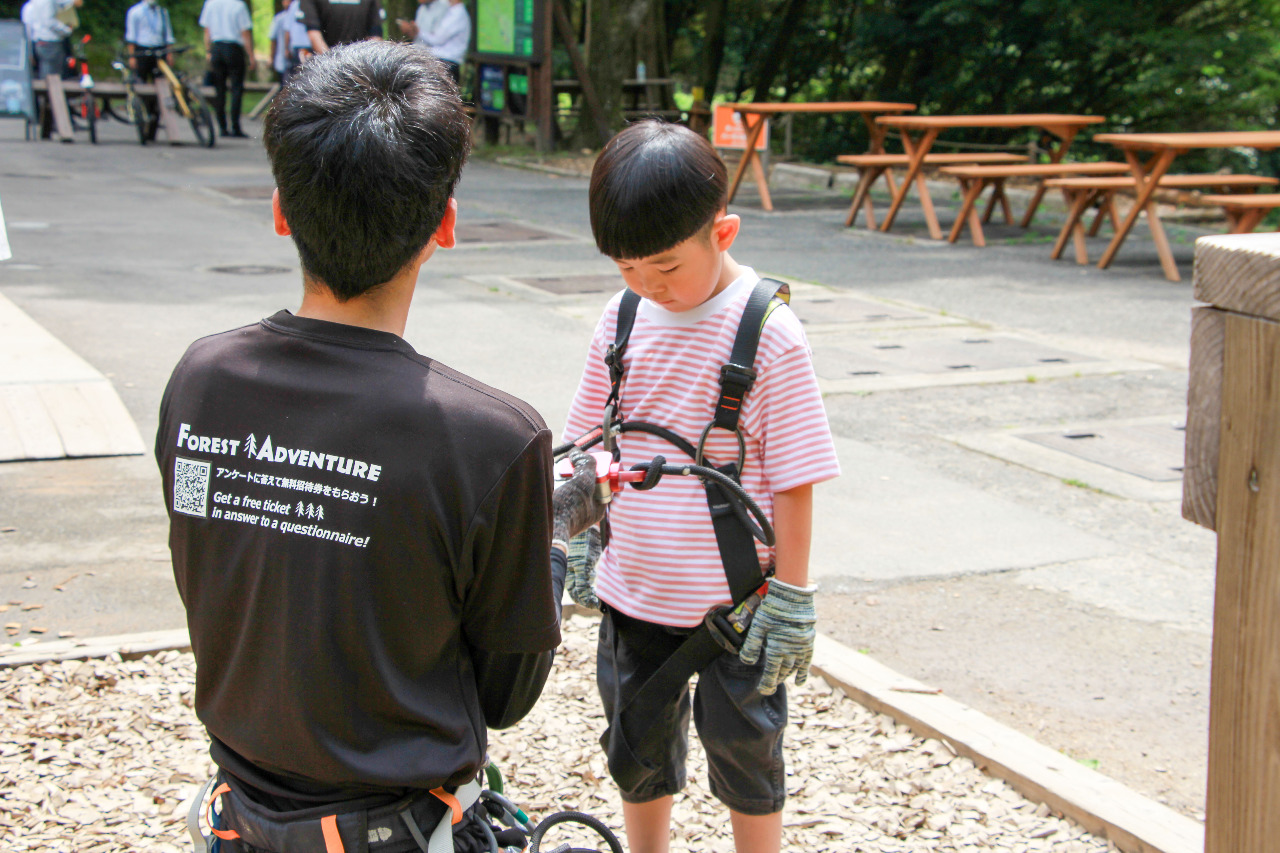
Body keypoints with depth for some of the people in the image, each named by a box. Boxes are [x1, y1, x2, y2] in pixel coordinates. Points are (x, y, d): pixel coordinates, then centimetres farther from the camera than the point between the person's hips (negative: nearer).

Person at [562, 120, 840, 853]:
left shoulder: (769, 333, -18)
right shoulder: (623, 318, -3)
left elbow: (793, 479, -14)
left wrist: (791, 599, -11)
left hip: (733, 600, -5)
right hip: (632, 592, 5)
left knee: (744, 750, 12)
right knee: (637, 748, 20)